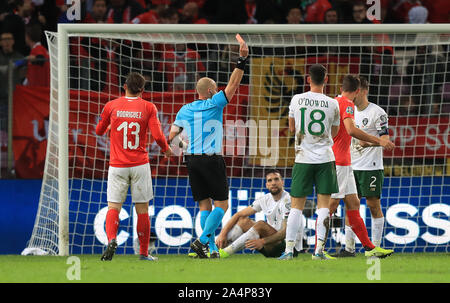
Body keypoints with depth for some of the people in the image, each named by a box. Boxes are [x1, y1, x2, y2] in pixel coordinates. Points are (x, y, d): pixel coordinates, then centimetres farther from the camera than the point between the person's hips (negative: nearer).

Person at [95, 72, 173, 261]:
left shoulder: (111, 106, 1)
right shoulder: (148, 107, -2)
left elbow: (99, 131, 13)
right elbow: (158, 136, -9)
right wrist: (166, 149, 12)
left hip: (117, 165, 0)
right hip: (140, 164, 0)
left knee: (113, 207, 1)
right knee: (142, 209, 8)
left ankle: (111, 239, -27)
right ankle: (144, 253, 11)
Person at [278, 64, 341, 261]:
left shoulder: (296, 100, -2)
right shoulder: (332, 104, -2)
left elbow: (292, 128, 11)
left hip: (303, 158, 0)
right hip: (325, 158, 0)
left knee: (297, 206, 4)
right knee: (323, 204, 2)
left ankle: (289, 249, -1)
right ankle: (319, 249, -6)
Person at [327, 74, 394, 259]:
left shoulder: (335, 102, 17)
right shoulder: (347, 104, -10)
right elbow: (351, 130, -25)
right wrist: (378, 140, -24)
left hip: (343, 162, 10)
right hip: (337, 162, -10)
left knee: (353, 204, 10)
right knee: (331, 204, -8)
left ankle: (369, 247, 12)